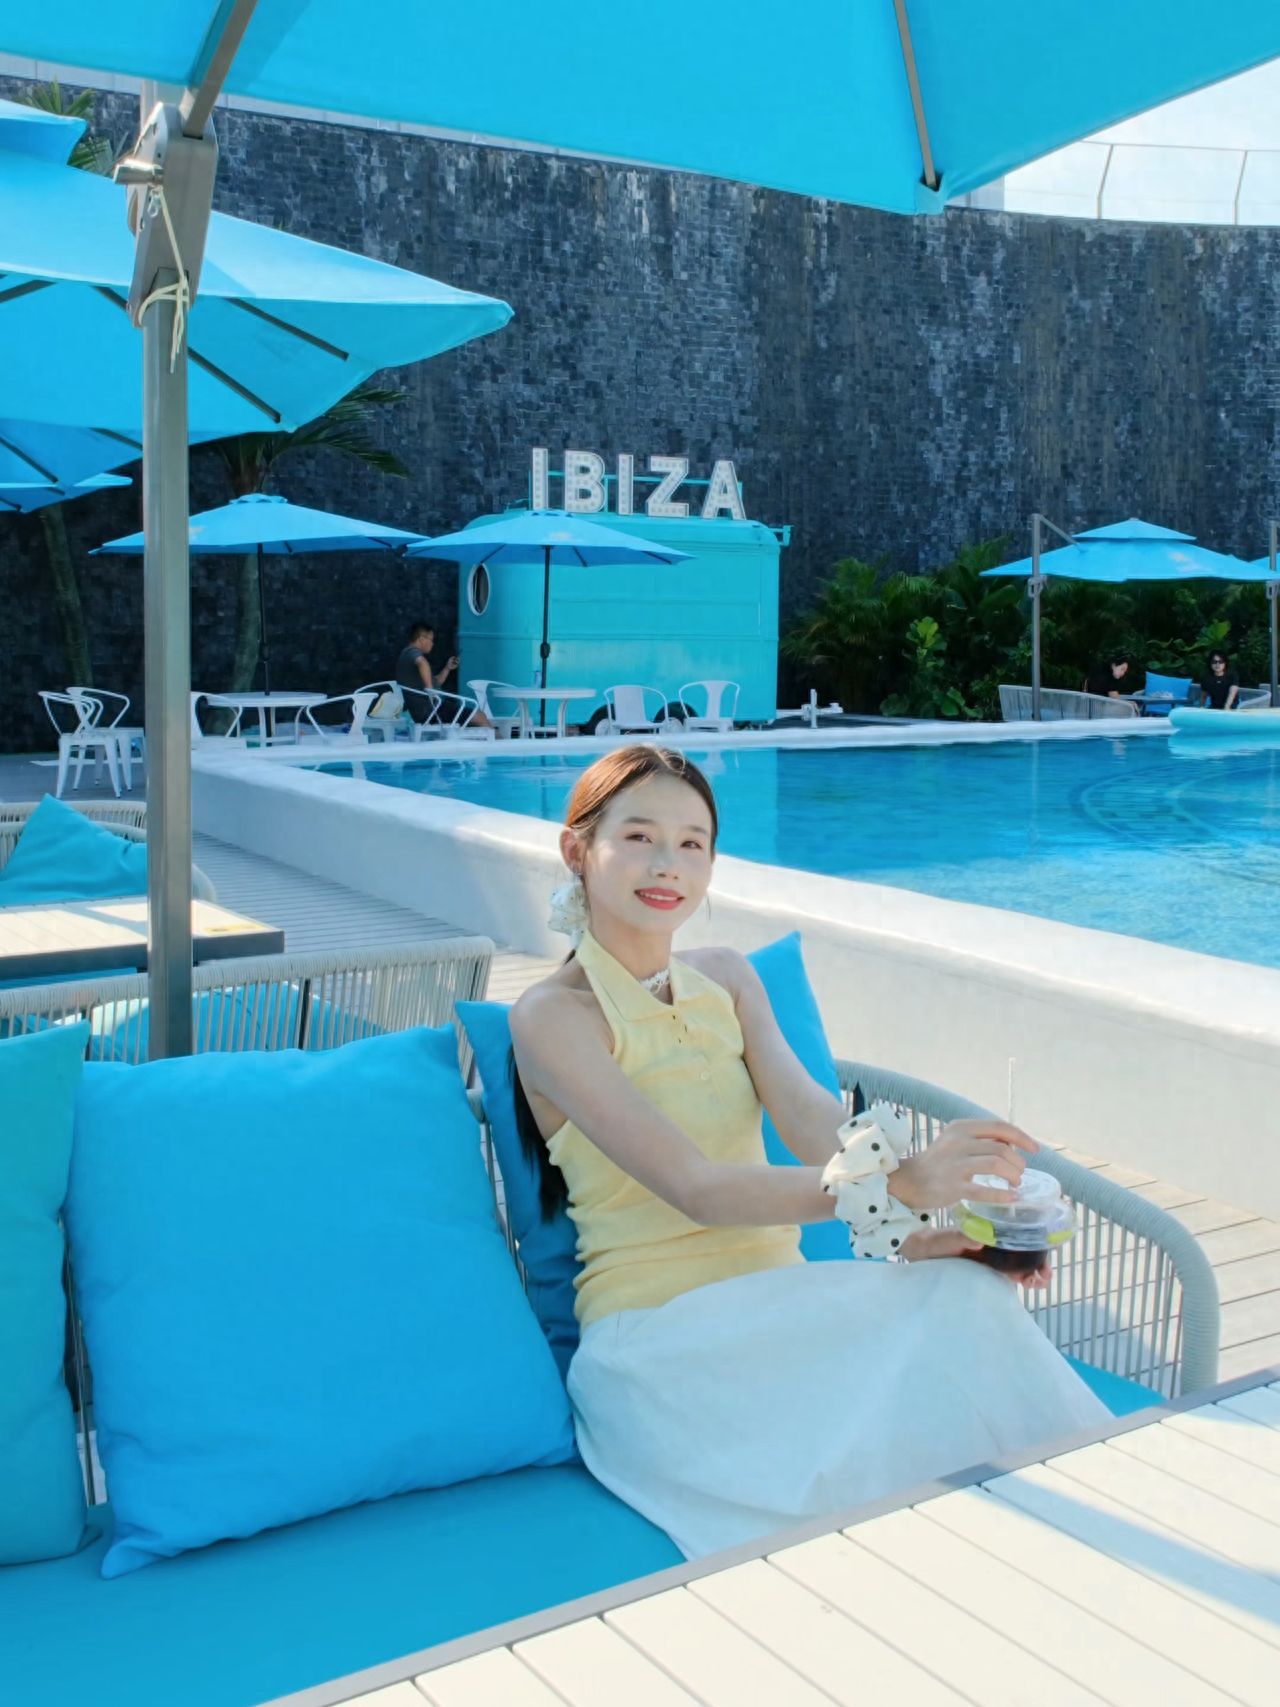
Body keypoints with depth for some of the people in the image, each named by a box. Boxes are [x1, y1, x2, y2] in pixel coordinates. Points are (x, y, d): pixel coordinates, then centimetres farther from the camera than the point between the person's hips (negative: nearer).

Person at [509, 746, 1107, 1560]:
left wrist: (918, 1226, -26)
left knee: (966, 1291, -23)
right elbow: (695, 1187, -21)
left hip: (775, 1295, 6)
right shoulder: (553, 1015, -8)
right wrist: (896, 1183, -35)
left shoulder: (727, 978, 13)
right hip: (658, 1332, -5)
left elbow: (812, 1114, -5)